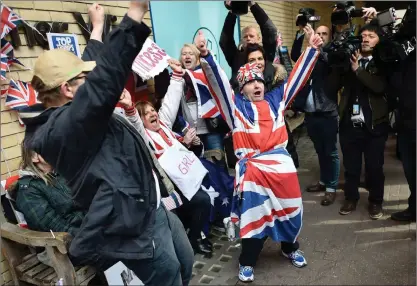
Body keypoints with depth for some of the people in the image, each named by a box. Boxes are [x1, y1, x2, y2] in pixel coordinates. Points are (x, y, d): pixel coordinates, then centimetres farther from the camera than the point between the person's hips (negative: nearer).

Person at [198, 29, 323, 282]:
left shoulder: (276, 99, 13)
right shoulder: (236, 105, 3)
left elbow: (297, 76, 18)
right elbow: (218, 82, -8)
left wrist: (312, 49, 17)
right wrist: (206, 56, -21)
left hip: (281, 163, 4)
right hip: (252, 167, -3)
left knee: (290, 209, 14)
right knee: (254, 215, 2)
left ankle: (290, 247, 42)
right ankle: (247, 261, 21)